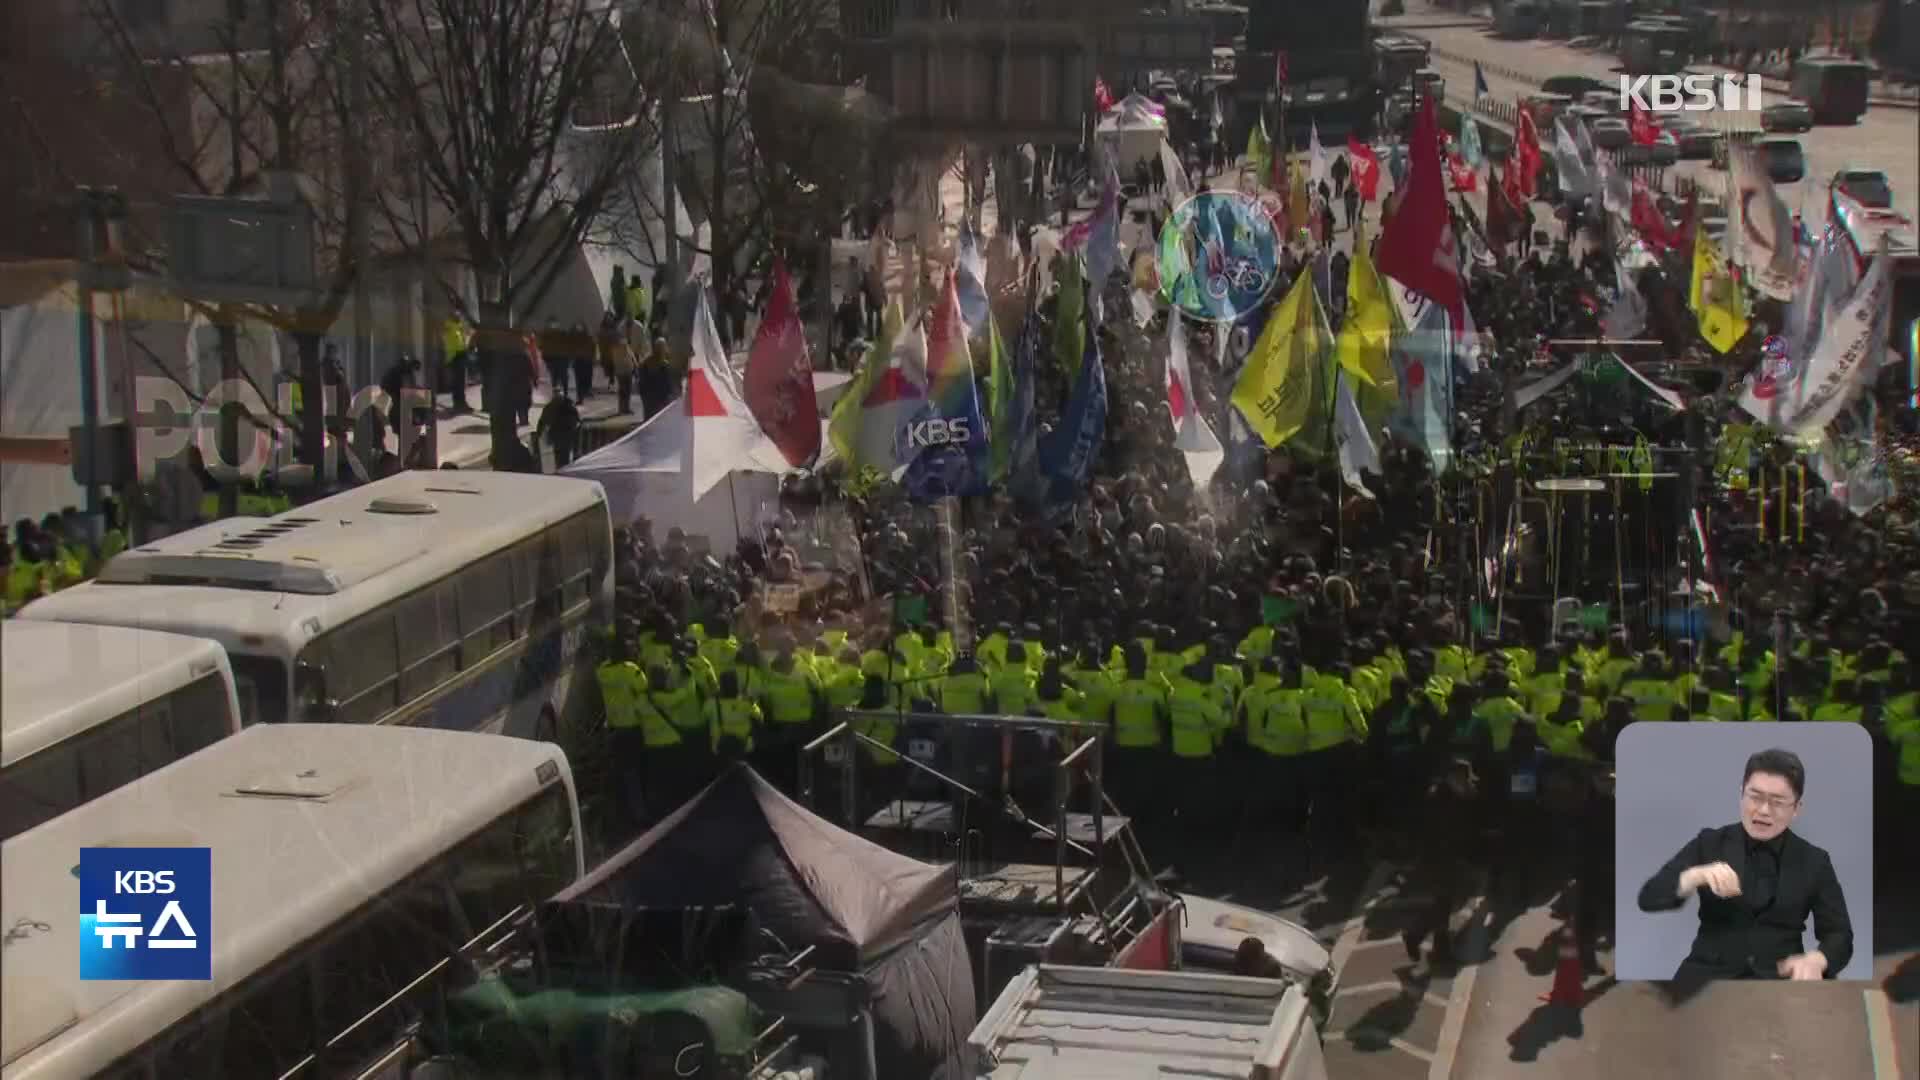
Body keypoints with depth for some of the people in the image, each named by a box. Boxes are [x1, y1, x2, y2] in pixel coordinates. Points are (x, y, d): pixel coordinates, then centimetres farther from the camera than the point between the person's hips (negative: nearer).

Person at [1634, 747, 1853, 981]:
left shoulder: (1814, 860, 10)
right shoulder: (1709, 844, 8)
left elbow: (1839, 935, 7)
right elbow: (1648, 898, -1)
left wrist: (1814, 960, -17)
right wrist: (1696, 876, -22)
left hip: (1782, 977, 2)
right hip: (1710, 974, -2)